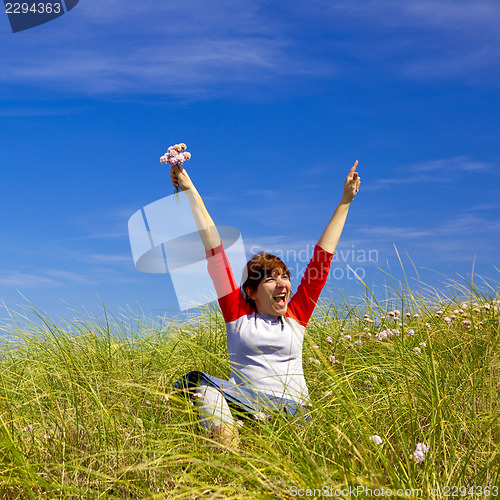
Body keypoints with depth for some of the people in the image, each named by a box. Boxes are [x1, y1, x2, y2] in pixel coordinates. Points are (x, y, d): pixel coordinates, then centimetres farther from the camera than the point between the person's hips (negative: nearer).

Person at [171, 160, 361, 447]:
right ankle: (231, 454, -43)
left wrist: (345, 202, 21)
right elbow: (215, 250, 11)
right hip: (244, 408, -1)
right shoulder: (238, 314, 11)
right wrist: (191, 192, 12)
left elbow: (323, 257, 18)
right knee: (197, 380, -30)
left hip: (292, 411, 2)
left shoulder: (296, 316, 16)